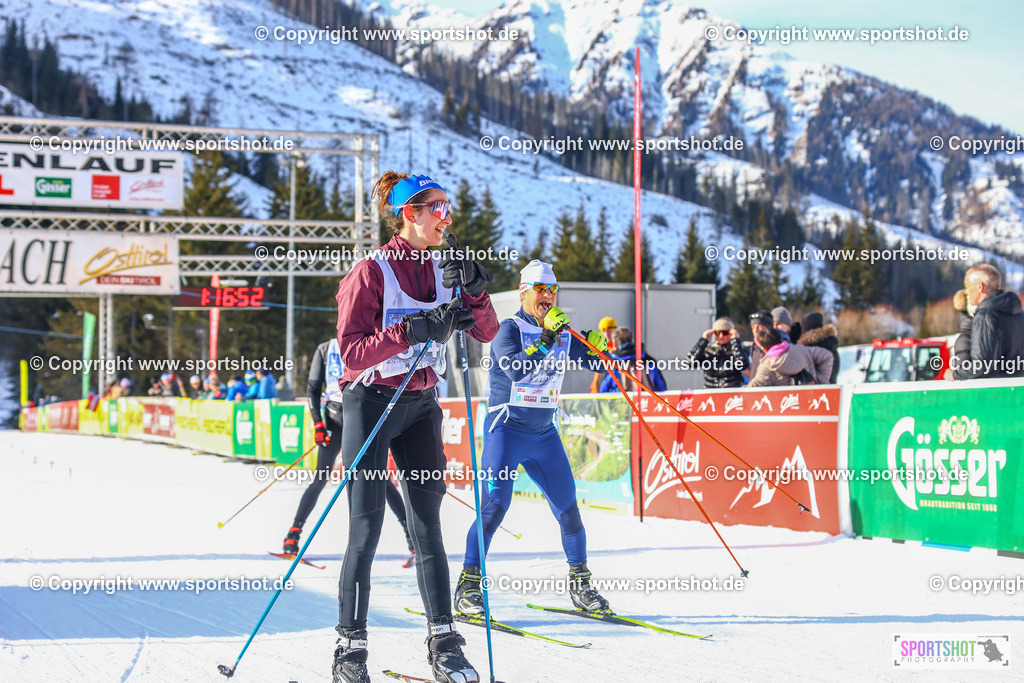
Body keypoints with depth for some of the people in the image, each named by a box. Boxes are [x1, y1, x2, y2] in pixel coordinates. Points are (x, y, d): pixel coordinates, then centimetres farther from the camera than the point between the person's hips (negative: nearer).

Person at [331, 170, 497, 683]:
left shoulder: (443, 268, 6)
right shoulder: (372, 272, -12)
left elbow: (486, 333, 2)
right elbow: (351, 353, -18)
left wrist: (473, 290, -16)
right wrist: (410, 331, -28)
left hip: (421, 405, 5)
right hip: (371, 403, -5)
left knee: (427, 522, 3)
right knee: (366, 530, -6)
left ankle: (443, 641, 6)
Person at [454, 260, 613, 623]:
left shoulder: (563, 333, 8)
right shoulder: (509, 328, -9)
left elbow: (595, 361, 13)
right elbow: (515, 368, -25)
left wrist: (598, 346, -8)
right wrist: (545, 338, -31)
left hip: (544, 433, 6)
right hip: (506, 429, -5)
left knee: (568, 507, 4)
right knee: (494, 507, -14)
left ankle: (580, 582, 17)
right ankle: (468, 585, -6)